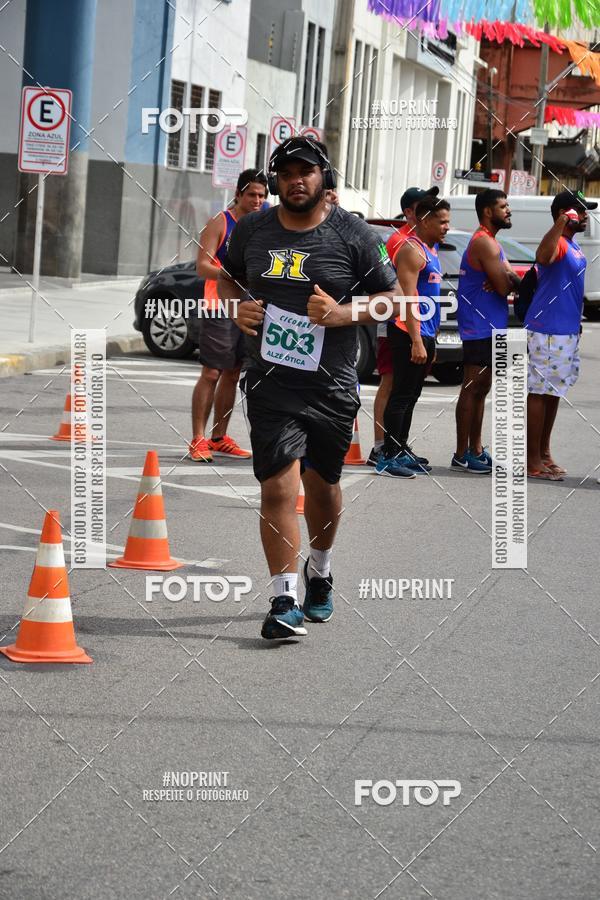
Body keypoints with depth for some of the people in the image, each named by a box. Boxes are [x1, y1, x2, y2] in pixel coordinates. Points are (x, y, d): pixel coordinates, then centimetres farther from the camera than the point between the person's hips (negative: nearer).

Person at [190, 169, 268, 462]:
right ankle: (198, 440, -7)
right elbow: (202, 266, -14)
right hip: (219, 309, -7)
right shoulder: (220, 224, -7)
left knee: (232, 375, 11)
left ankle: (219, 438, 19)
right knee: (211, 374, -9)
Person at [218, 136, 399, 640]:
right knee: (279, 488, -13)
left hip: (331, 385, 0)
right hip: (271, 382, 0)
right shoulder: (253, 230, 6)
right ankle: (285, 600, -11)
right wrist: (237, 308, 1)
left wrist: (345, 313, -14)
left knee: (322, 486, 16)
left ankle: (320, 571, 43)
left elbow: (393, 297, 3)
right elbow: (227, 276, 23)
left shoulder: (353, 235, -2)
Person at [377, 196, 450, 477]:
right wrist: (416, 341, -25)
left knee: (410, 395, 15)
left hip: (424, 334, 10)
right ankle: (388, 457, -8)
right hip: (409, 334, -10)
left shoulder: (429, 250, 18)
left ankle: (401, 450, 22)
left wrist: (429, 341, 23)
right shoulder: (412, 250, -13)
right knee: (401, 395, -9)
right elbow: (408, 298, -20)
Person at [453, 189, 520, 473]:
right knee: (472, 390, -8)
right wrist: (507, 280, 1)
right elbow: (504, 288, -20)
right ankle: (462, 455, -6)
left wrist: (506, 279, -11)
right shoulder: (484, 243, -15)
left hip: (490, 328, 11)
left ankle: (475, 450, 21)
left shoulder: (490, 242, 18)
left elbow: (511, 281, 11)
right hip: (480, 328, -11)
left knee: (480, 390, 14)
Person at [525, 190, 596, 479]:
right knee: (540, 393, -6)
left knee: (553, 393, 15)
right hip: (548, 332, -10)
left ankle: (544, 452, 24)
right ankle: (533, 461, -5)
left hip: (566, 331, 10)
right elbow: (543, 257, -42)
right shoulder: (557, 243, -17)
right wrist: (562, 222, -45)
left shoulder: (572, 245, 16)